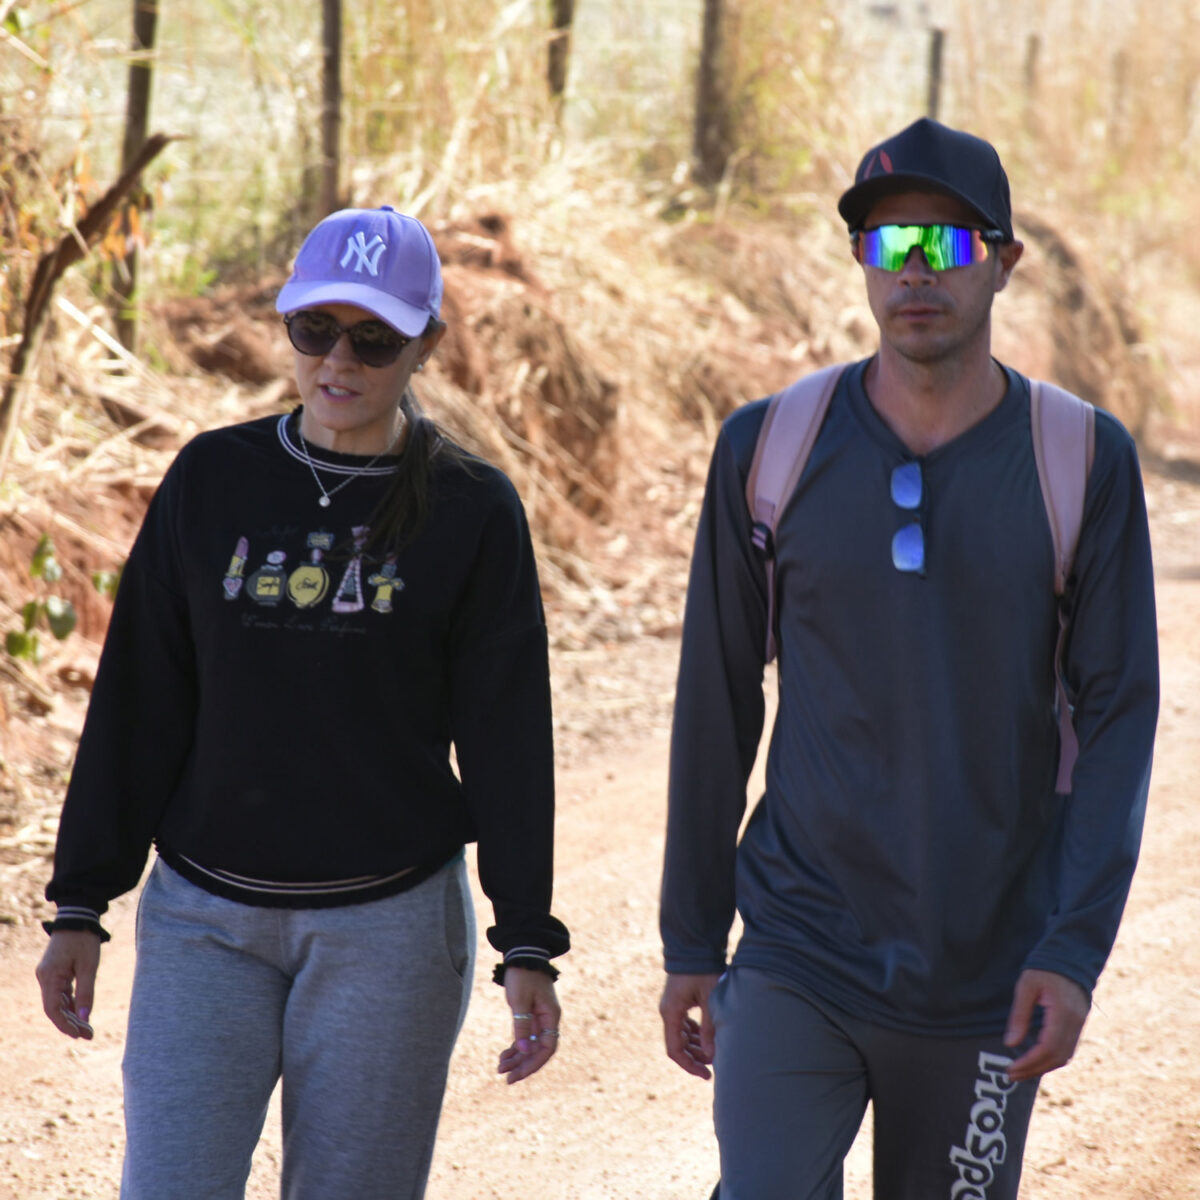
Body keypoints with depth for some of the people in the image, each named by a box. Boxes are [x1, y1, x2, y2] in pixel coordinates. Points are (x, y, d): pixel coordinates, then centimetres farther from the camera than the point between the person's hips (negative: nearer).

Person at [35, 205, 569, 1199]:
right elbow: (137, 704, 6)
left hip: (390, 929, -1)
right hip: (204, 922, 1)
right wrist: (81, 904, 4)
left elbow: (508, 738, 0)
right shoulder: (212, 480, 4)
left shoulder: (473, 511, -1)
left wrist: (528, 944, -3)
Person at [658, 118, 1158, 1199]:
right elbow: (717, 706, 6)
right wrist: (691, 944, 7)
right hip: (797, 957, 0)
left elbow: (1118, 714, -2)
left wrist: (1075, 948, -12)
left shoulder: (1085, 462, -2)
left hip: (989, 979, 0)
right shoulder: (768, 449, 0)